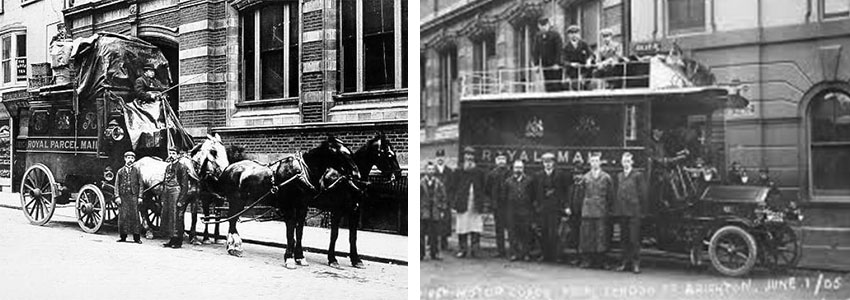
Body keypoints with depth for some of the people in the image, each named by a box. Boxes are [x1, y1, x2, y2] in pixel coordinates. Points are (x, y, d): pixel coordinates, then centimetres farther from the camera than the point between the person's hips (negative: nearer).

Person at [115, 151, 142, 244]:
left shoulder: (136, 171, 8)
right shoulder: (120, 171, 9)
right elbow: (117, 185, 7)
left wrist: (140, 197, -2)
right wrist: (117, 196, -3)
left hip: (133, 196, -1)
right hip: (123, 196, 1)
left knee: (135, 215, -3)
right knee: (122, 216, 1)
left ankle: (137, 238, -1)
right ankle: (123, 237, 10)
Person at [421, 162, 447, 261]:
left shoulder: (438, 183, 4)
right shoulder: (421, 183, -1)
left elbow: (443, 197, 10)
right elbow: (417, 197, 2)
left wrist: (442, 209, 5)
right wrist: (418, 210, -1)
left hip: (435, 212, 2)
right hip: (423, 212, -1)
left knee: (434, 234, 4)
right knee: (422, 233, -1)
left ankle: (433, 253, 12)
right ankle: (421, 254, 5)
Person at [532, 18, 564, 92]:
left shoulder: (555, 35, -7)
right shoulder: (537, 36, 9)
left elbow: (559, 50, -10)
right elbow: (536, 51, 12)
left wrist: (557, 63, -16)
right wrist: (536, 64, 5)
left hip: (555, 66, -5)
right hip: (545, 66, 5)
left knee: (556, 85, -6)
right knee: (548, 86, 4)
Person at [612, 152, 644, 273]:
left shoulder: (637, 175, 2)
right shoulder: (619, 176, 16)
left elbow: (642, 193, 1)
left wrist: (636, 204, -1)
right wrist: (615, 210, 8)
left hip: (633, 211, -4)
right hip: (621, 211, 4)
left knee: (634, 238, -5)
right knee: (624, 238, 7)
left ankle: (636, 264, 0)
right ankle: (624, 262, 13)